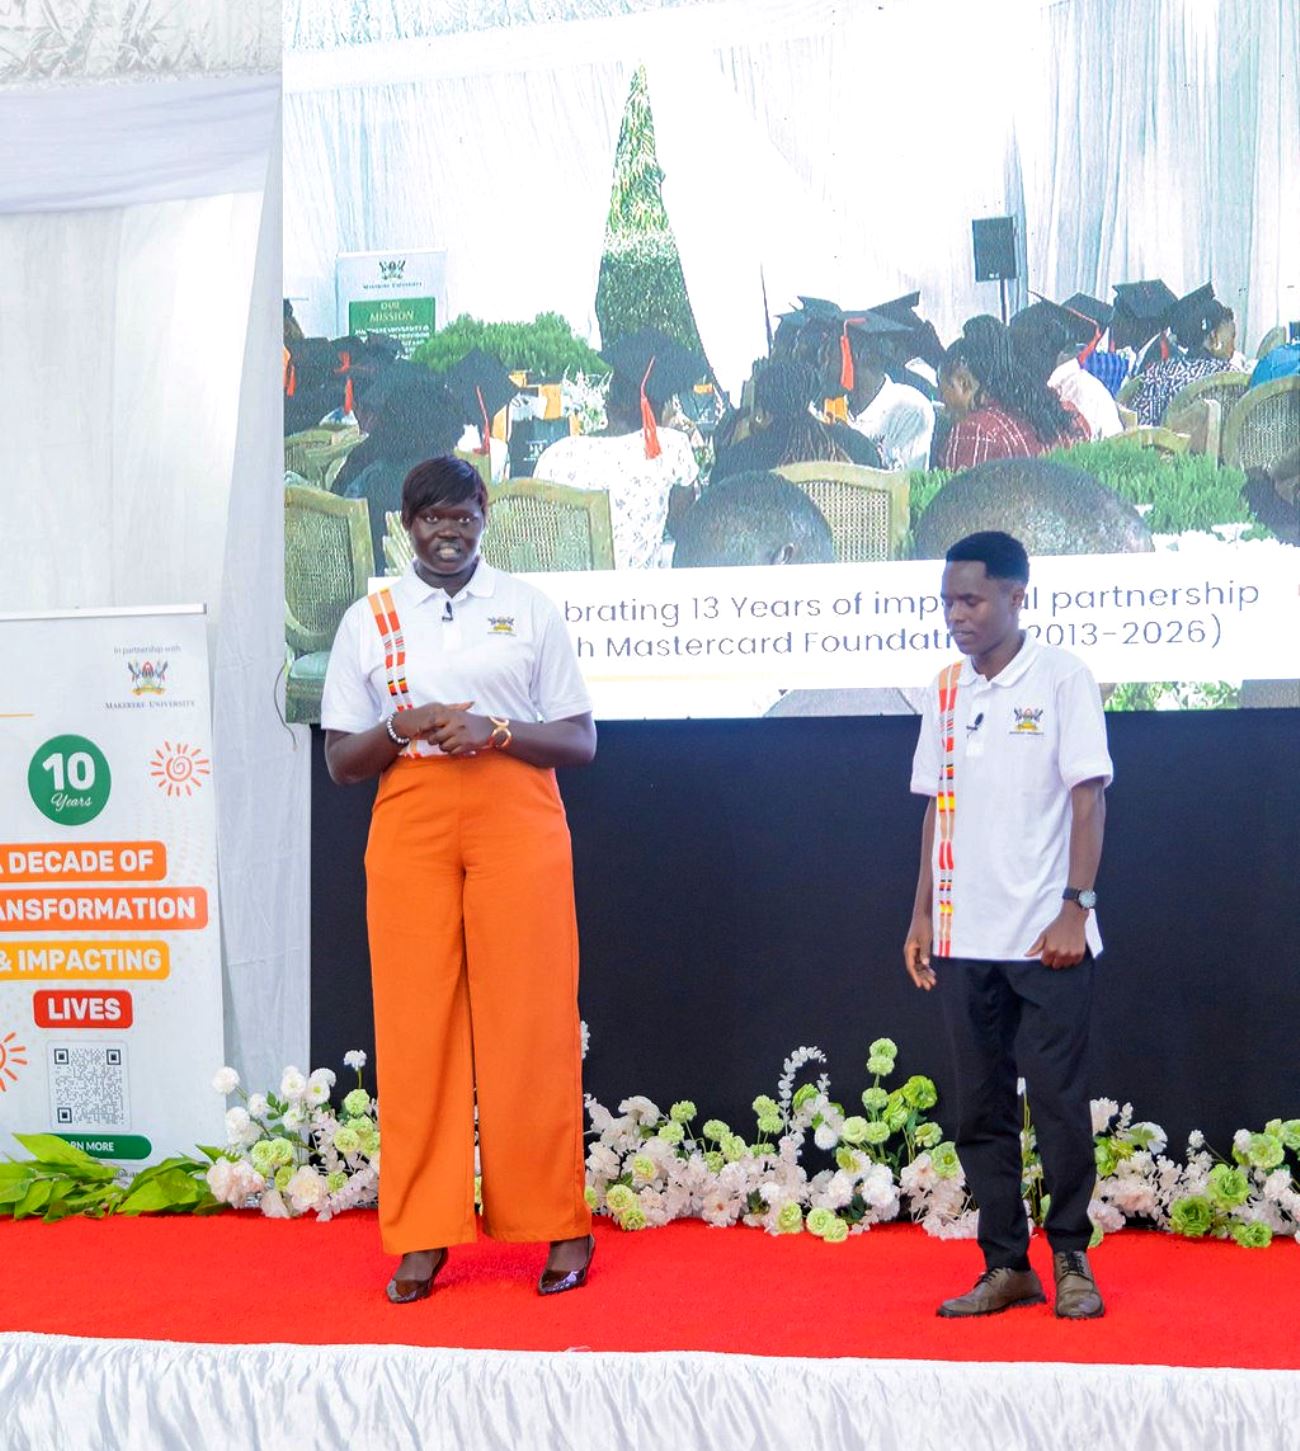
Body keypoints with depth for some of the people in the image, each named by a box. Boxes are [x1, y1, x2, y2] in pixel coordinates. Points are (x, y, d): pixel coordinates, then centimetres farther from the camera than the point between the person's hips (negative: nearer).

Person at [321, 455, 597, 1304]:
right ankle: (424, 1233, 6)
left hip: (516, 820, -1)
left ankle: (558, 1224, 5)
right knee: (415, 1026, -1)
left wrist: (494, 731, -11)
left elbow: (581, 741, 6)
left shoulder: (529, 608, 9)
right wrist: (399, 729, -10)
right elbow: (341, 761, 11)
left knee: (529, 1024, -3)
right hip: (409, 827, 1)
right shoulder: (369, 621, 11)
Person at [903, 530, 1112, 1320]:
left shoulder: (1062, 677, -3)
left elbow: (1088, 796, -7)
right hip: (964, 937, 5)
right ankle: (1006, 1265, 16)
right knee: (981, 1108, 7)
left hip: (1046, 936, -5)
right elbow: (938, 808, 13)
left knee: (1059, 1100, -1)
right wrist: (923, 915, 9)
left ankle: (1071, 1259, 14)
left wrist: (1076, 908, -13)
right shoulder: (946, 691, 10)